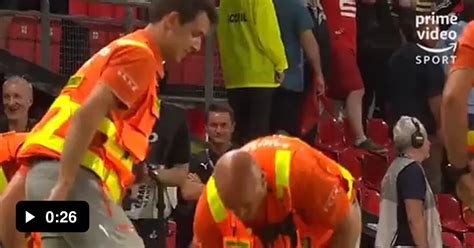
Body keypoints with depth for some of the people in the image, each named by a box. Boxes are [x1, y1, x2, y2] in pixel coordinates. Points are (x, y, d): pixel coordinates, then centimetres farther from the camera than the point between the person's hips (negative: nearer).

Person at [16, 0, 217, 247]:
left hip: (51, 170, 10)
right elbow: (86, 116, -17)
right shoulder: (139, 54, -5)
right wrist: (64, 185, -22)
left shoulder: (123, 49, 26)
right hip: (74, 175, -10)